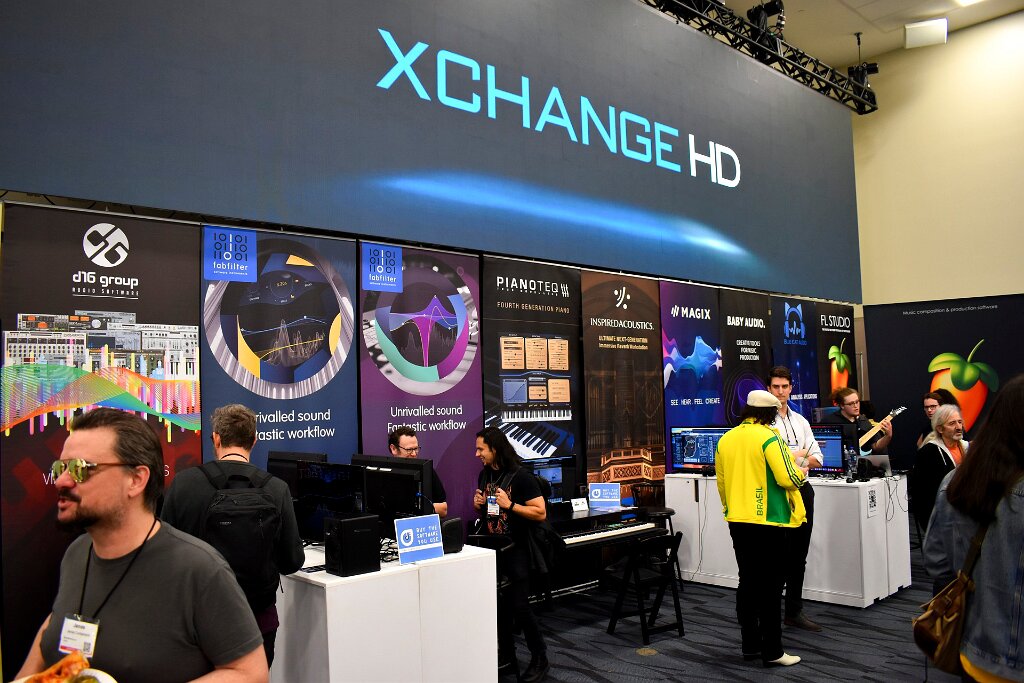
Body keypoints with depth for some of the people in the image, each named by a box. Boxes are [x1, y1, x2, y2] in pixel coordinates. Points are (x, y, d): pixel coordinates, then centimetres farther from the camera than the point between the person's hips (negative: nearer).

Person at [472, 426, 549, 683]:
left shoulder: (521, 477, -14)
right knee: (498, 605, 12)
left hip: (516, 551, -6)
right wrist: (478, 504, -3)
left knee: (519, 606, -4)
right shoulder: (485, 475, 7)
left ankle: (540, 659, 12)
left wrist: (510, 505, -25)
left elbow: (541, 513, -16)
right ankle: (507, 655, 27)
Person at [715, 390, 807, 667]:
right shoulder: (769, 437, -14)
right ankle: (772, 651, 7)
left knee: (747, 582, 13)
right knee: (770, 585, 1)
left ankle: (750, 645, 20)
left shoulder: (725, 439, 7)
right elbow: (788, 479, -18)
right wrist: (801, 472, 3)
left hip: (738, 521, 6)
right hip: (766, 521, -6)